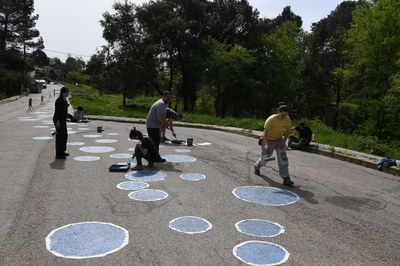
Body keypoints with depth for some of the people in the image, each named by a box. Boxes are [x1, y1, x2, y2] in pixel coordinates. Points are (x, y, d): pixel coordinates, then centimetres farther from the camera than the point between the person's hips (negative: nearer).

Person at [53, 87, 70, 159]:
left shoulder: (65, 100, 12)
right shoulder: (59, 100, -16)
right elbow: (56, 111, -19)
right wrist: (57, 121, -23)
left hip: (63, 120, 10)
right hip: (58, 120, -10)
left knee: (65, 135, 16)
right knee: (59, 136, -6)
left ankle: (62, 151, 29)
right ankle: (58, 154, 1)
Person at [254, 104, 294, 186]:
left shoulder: (287, 119, -14)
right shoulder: (271, 119, -28)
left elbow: (287, 131, -1)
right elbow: (265, 132, -23)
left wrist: (284, 142, -13)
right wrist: (266, 144, -34)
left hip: (279, 140, 4)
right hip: (268, 140, -4)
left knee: (283, 158, -11)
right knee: (265, 159, 7)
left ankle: (286, 178, -10)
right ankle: (257, 167, 43)